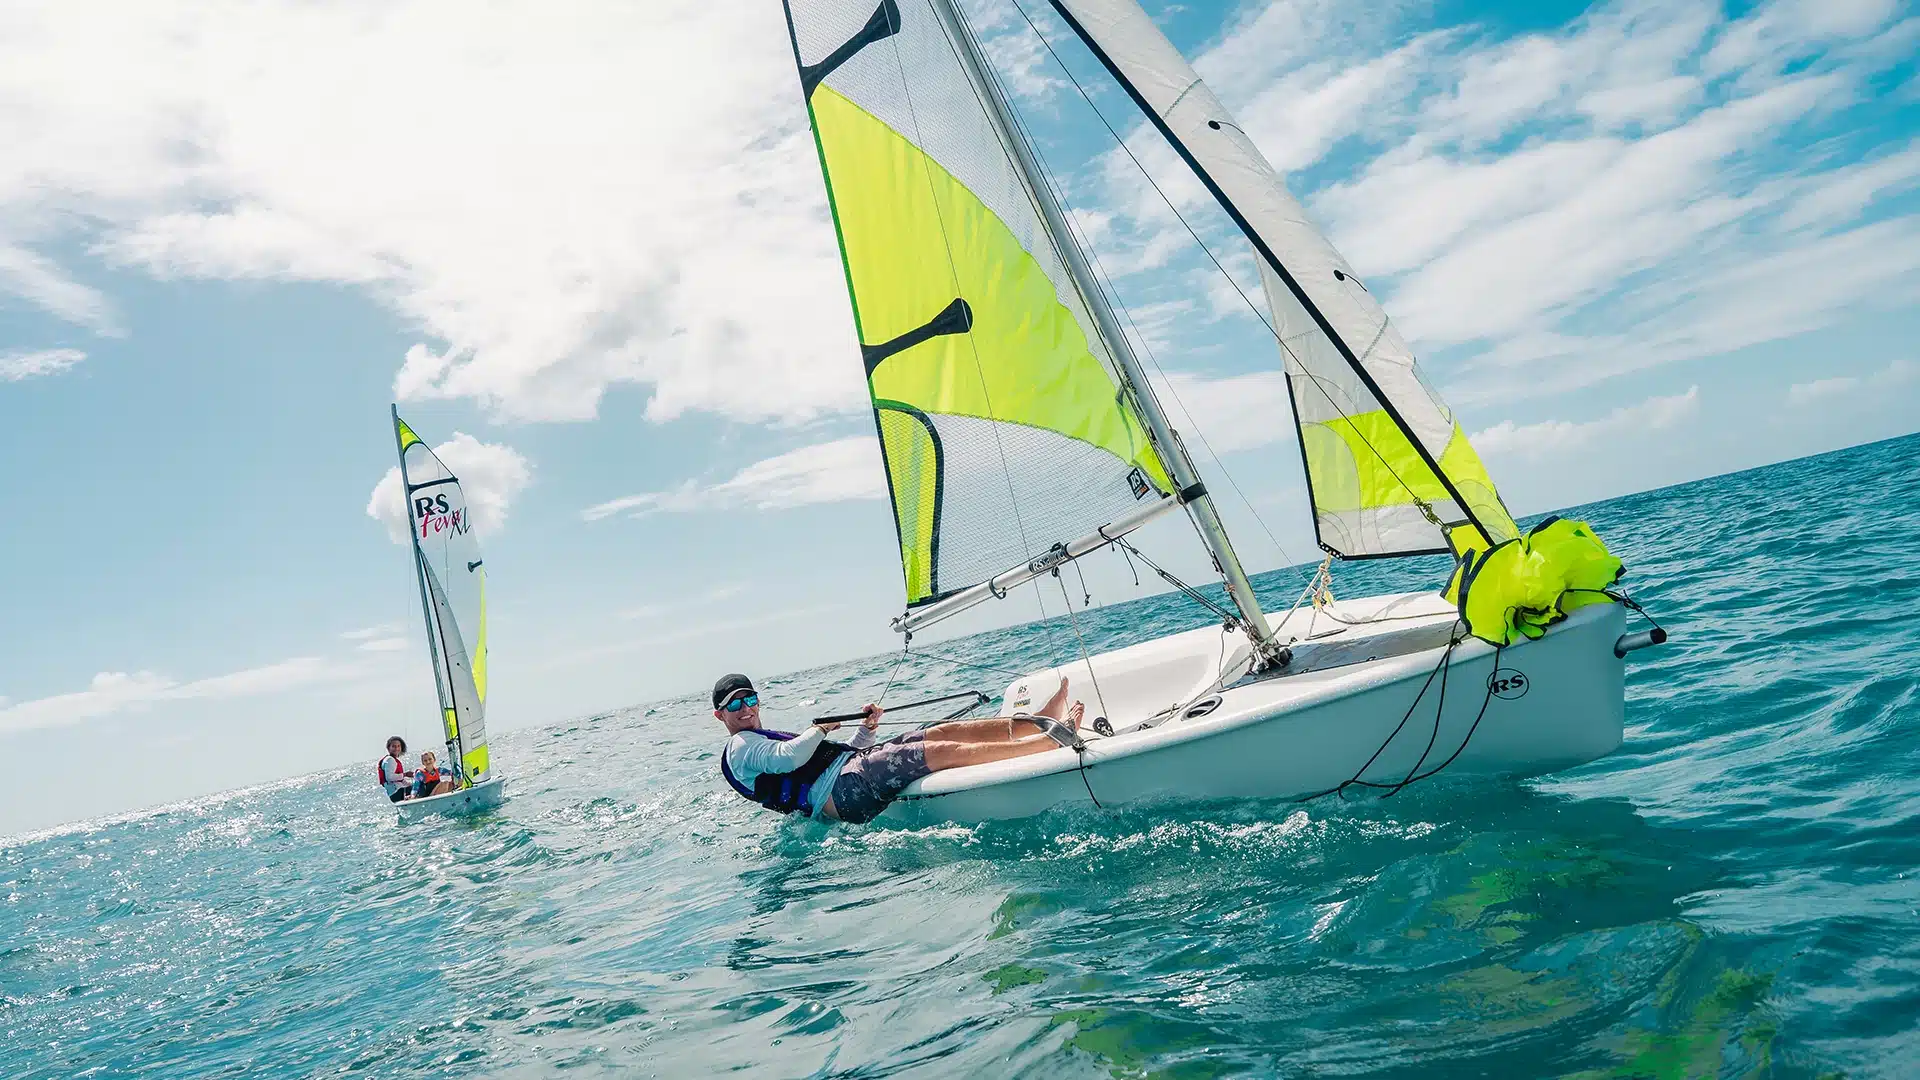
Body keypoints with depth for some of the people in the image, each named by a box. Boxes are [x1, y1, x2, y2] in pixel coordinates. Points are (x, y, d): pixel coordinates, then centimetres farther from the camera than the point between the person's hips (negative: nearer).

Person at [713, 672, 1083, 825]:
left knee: (946, 731, -5)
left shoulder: (769, 739, 34)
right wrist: (822, 728, -2)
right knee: (943, 751, -20)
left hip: (851, 768, 10)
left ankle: (1041, 721, -10)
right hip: (843, 791, -10)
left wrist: (865, 729, 12)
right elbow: (787, 758, -17)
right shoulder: (739, 747, 6)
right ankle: (1053, 738, -24)